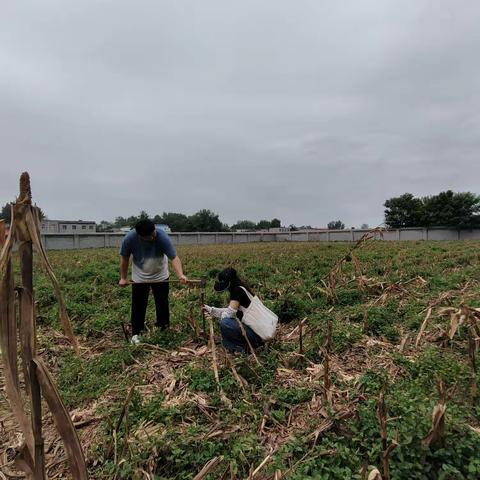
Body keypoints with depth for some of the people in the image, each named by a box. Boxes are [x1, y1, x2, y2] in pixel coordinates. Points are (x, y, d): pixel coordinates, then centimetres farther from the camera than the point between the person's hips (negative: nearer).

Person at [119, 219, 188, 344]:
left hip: (160, 276, 0)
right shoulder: (130, 238, -26)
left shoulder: (162, 236, -30)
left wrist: (181, 275, -51)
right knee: (138, 305, 5)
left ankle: (164, 330, 25)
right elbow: (124, 258, -9)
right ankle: (136, 333, 19)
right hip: (139, 277, 1)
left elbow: (174, 257, -37)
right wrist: (123, 278, -5)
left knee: (162, 303, 8)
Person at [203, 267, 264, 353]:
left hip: (255, 334, -10)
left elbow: (230, 312, -20)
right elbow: (230, 311, 17)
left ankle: (244, 347, -4)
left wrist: (222, 315, 3)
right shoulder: (240, 289, 11)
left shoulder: (238, 290, -17)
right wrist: (211, 310, 13)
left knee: (225, 323, -24)